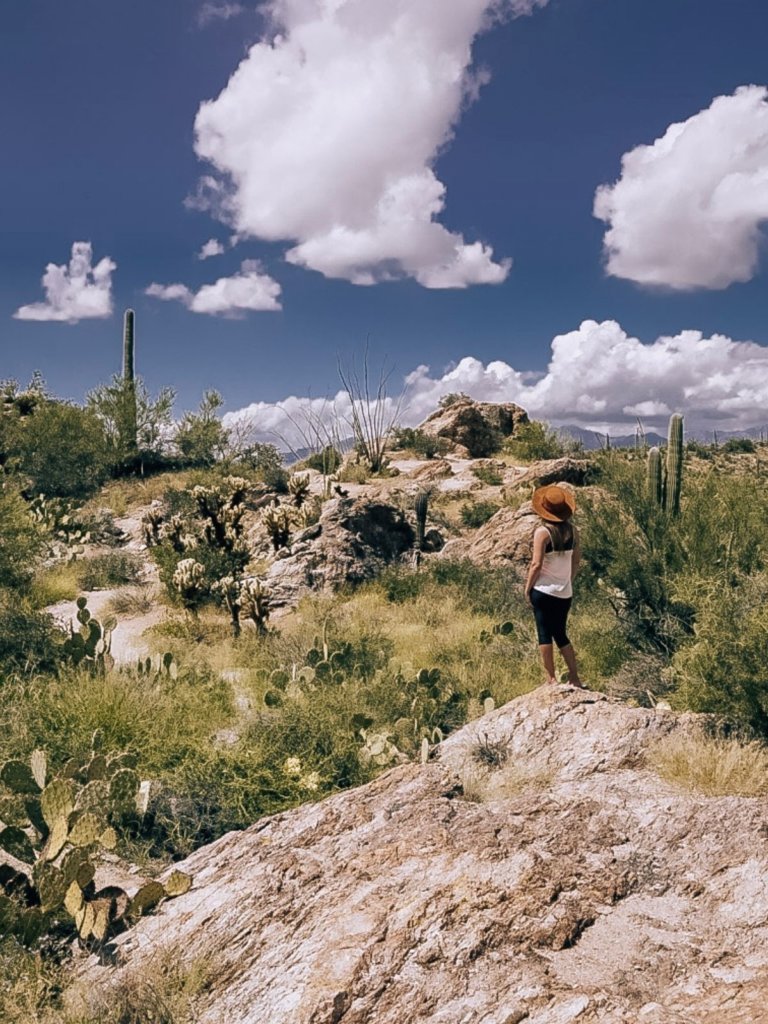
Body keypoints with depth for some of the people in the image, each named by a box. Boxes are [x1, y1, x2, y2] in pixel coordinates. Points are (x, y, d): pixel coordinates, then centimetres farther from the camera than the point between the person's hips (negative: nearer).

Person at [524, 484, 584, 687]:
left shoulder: (542, 532, -14)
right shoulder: (572, 530, 2)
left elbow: (536, 564, -16)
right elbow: (577, 559, 9)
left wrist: (527, 588, -5)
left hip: (543, 590, -5)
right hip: (565, 592, 5)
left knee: (544, 633, 5)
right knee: (560, 634, 16)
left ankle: (551, 678, 6)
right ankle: (574, 678, 16)